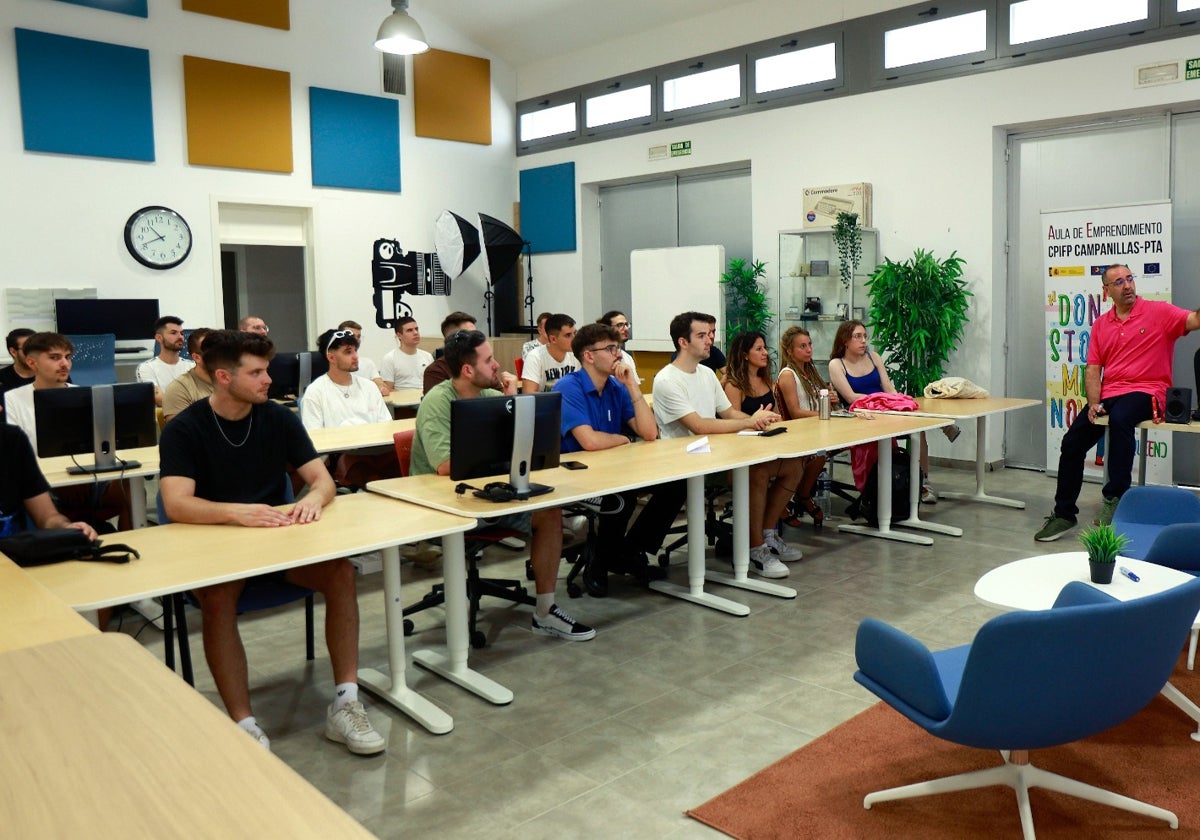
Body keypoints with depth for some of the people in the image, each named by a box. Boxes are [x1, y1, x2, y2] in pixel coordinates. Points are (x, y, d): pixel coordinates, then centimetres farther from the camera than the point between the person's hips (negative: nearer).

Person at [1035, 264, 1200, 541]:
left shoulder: (1158, 311, 2)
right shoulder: (1101, 325, 15)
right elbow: (1093, 369, 10)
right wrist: (1094, 403, -5)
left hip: (1146, 391, -5)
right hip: (1108, 393, 5)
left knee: (1120, 419, -37)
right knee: (1072, 442, -5)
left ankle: (1115, 498, -29)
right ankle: (1064, 513, 8)